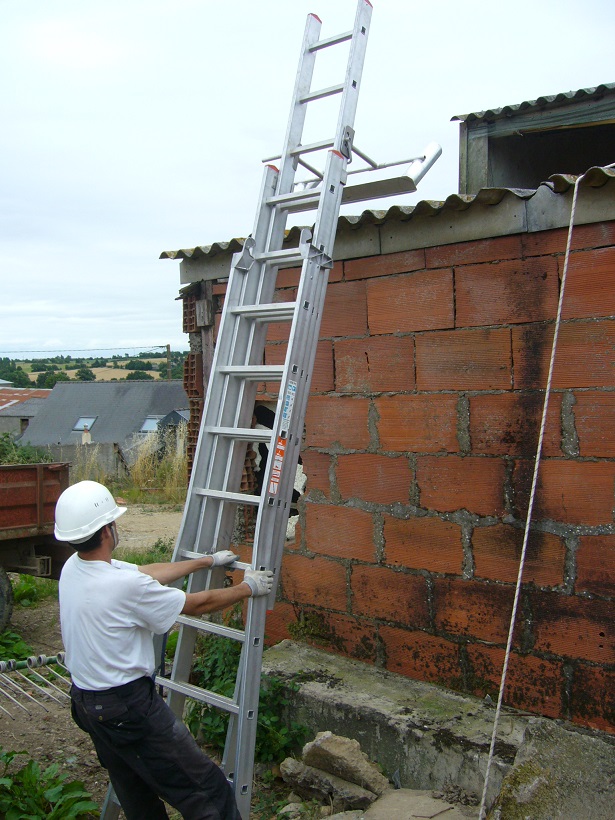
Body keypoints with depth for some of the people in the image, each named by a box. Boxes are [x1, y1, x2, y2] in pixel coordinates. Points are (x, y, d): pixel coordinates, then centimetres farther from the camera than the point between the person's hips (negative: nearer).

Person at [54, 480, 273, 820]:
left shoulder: (73, 568, -3)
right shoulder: (125, 586, -29)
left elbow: (149, 572, 6)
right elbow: (198, 604, -15)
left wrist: (208, 560, 13)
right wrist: (248, 587, 1)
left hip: (84, 699, 9)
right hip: (128, 707, -9)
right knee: (207, 791, 2)